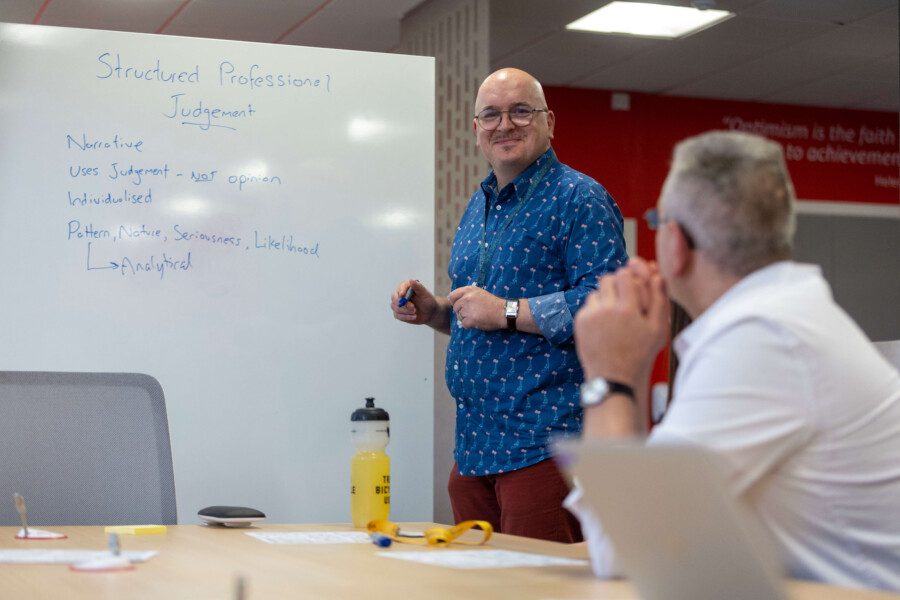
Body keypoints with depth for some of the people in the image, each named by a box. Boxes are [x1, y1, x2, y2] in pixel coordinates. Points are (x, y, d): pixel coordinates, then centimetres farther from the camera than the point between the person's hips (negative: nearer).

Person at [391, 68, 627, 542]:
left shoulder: (579, 198, -7)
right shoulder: (477, 208, 19)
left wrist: (507, 311, -19)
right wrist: (434, 312, 9)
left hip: (543, 444, -8)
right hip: (474, 443, 8)